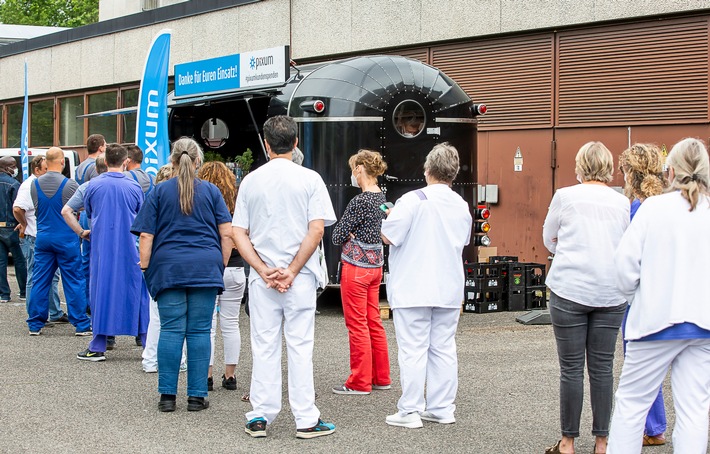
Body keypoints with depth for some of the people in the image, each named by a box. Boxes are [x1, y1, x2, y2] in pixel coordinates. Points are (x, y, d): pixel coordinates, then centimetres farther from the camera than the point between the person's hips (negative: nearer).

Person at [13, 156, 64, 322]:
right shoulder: (29, 186, -15)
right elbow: (17, 209, -29)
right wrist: (25, 225, -15)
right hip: (33, 240, -10)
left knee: (52, 276, 15)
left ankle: (56, 314, 24)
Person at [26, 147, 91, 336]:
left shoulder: (35, 184, 1)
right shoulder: (69, 185, -13)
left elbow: (36, 210, 11)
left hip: (43, 237, 4)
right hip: (66, 238, -4)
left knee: (40, 282, 9)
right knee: (74, 282, 2)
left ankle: (35, 324, 12)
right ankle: (81, 324, 4)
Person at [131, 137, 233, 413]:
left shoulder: (160, 191, 4)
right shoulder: (211, 191, 6)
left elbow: (146, 235, 1)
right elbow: (226, 233, 3)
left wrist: (145, 266, 7)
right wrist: (222, 264, 14)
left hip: (168, 266, 0)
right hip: (205, 268, 0)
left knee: (171, 329, 2)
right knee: (199, 331, 2)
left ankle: (167, 395, 1)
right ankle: (197, 395, 3)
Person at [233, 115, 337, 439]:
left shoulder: (251, 181, 5)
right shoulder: (309, 179, -2)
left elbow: (239, 235, 1)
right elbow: (316, 230, -10)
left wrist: (265, 271, -4)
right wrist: (291, 271, -8)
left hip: (261, 277, 2)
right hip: (300, 278, -2)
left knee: (264, 347, 8)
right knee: (300, 346, 2)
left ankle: (260, 417, 11)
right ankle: (306, 420, 4)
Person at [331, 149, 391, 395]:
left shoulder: (360, 201, -18)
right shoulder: (381, 197, 8)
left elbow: (337, 237, -14)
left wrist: (348, 234, 5)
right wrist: (355, 233, 1)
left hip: (356, 266, -9)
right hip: (375, 264, 9)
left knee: (357, 325, -1)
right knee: (374, 322, 14)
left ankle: (359, 382, 5)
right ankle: (381, 377, 20)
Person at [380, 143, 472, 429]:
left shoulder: (412, 201, -15)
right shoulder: (462, 206, 6)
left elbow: (388, 236, -14)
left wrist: (391, 216, 6)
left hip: (413, 290, -6)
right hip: (449, 290, 6)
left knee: (413, 350, -2)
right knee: (443, 349, 11)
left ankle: (410, 411, 0)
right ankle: (442, 408, 15)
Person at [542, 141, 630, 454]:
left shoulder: (565, 196, -2)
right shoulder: (622, 202, 5)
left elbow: (549, 239, 12)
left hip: (570, 290, -2)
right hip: (611, 293, 3)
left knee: (572, 369, 3)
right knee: (602, 368, 7)